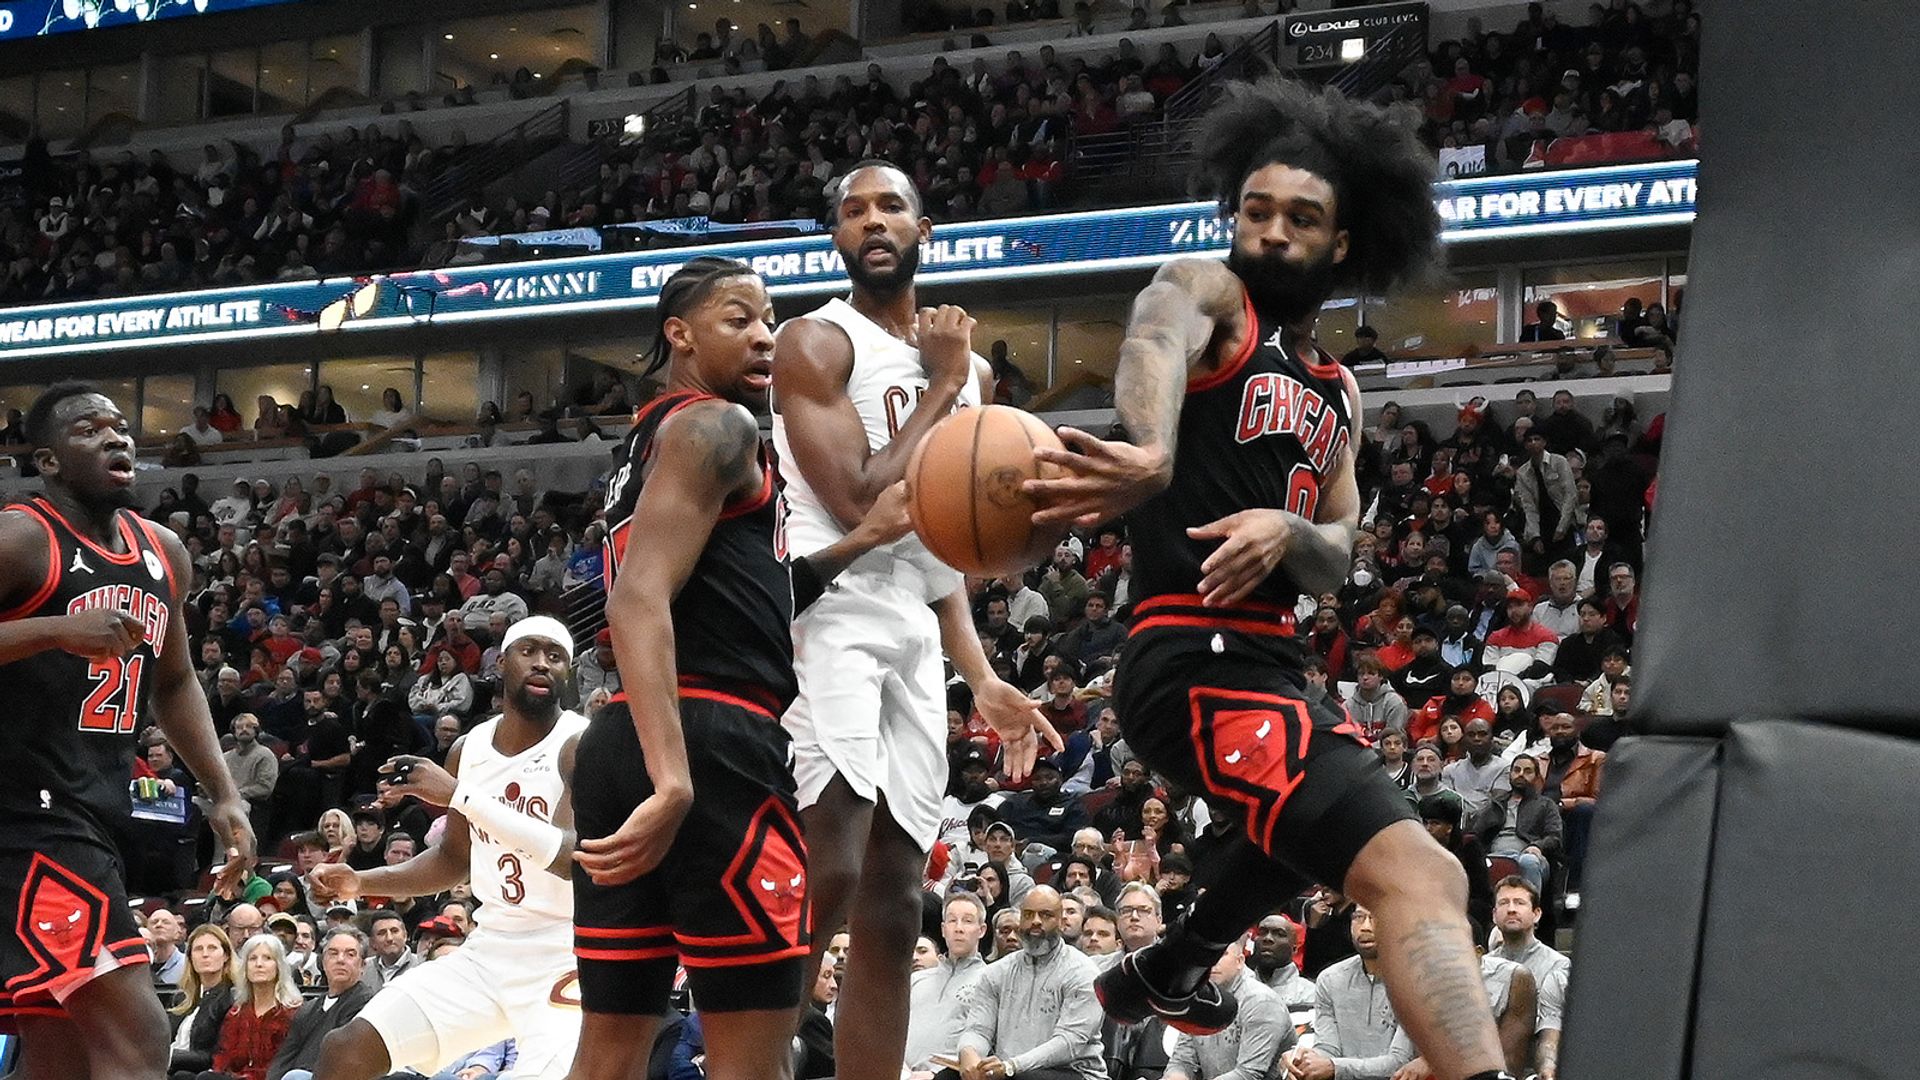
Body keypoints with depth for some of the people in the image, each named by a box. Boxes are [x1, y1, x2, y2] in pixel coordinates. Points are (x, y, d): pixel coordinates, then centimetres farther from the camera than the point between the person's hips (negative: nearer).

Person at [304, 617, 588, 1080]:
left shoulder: (582, 745, -14)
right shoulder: (468, 749, 6)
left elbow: (578, 858, -29)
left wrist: (461, 796, -30)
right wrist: (361, 883, 6)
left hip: (563, 958, -6)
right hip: (488, 949, 7)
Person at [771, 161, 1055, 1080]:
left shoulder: (968, 369, 19)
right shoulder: (817, 343, -4)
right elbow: (862, 503, -16)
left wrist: (981, 679, 14)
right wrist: (940, 387, -6)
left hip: (916, 636, 8)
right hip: (831, 615, -8)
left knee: (891, 911, 5)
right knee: (826, 877, -22)